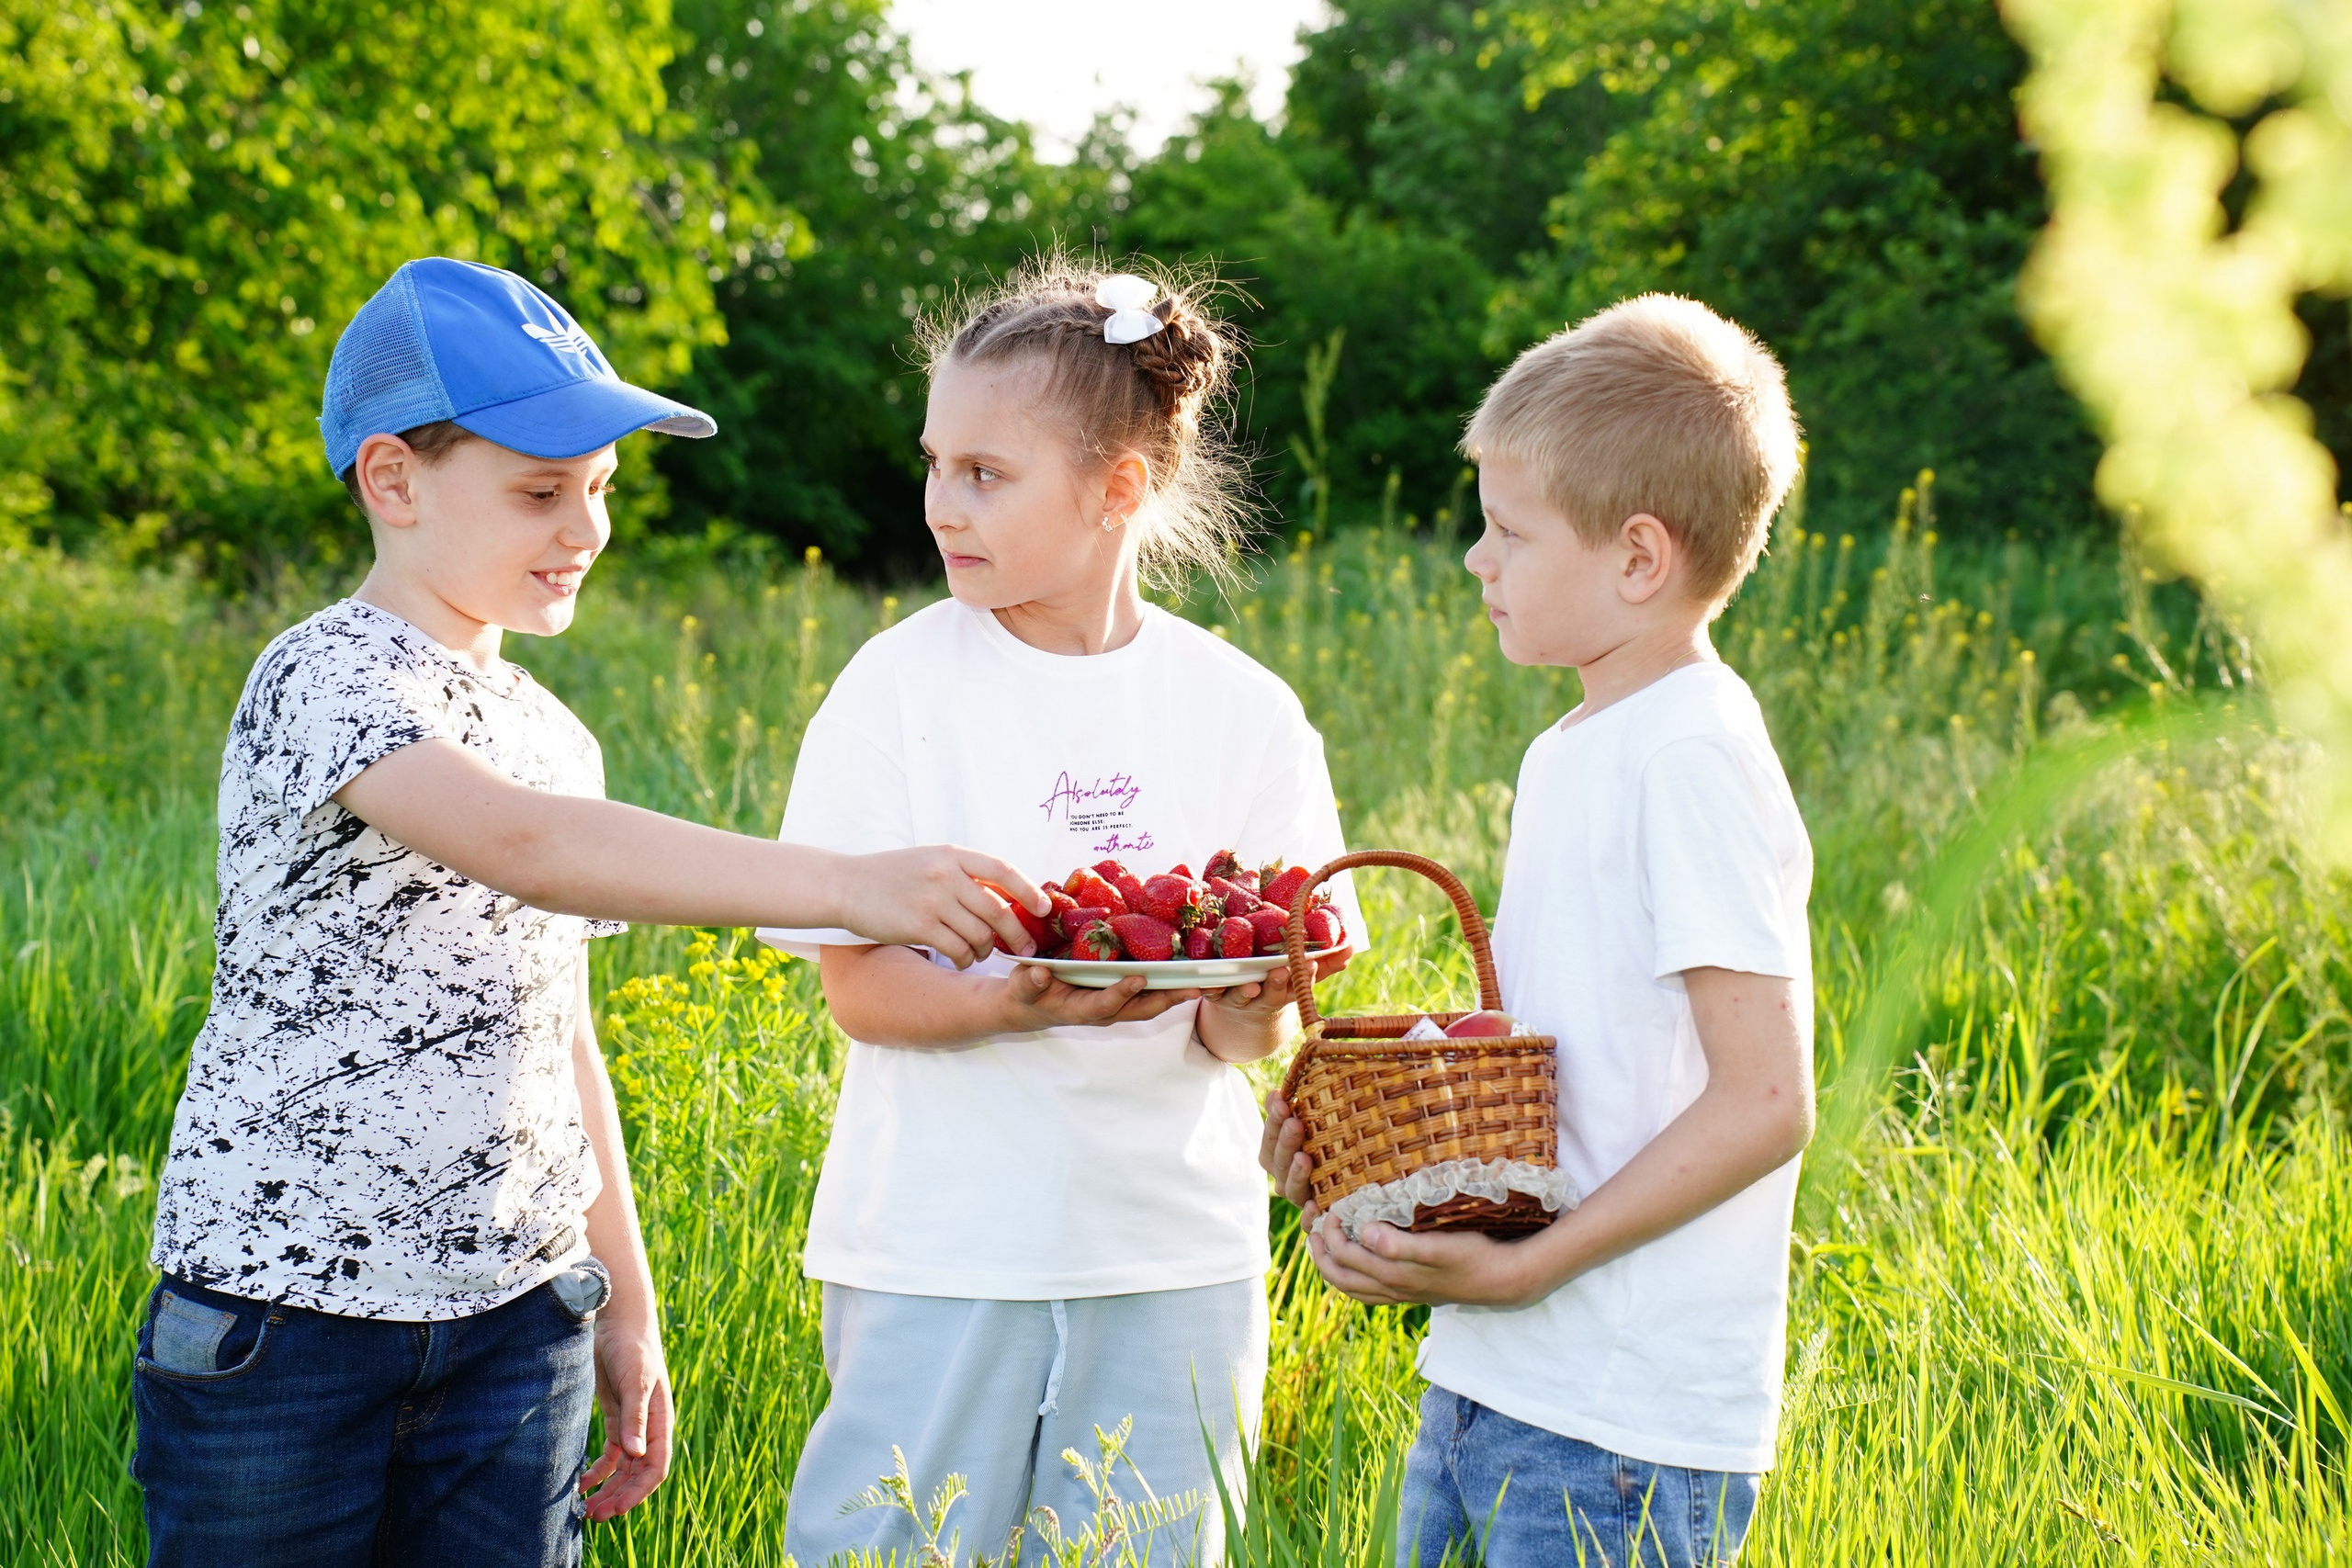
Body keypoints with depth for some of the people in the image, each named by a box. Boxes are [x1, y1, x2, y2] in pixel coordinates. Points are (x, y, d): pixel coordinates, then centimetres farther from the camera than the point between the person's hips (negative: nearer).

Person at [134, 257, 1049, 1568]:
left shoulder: (553, 735, 11)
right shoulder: (327, 678, -13)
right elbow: (525, 845, -32)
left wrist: (626, 1305, 17)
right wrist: (842, 883, -40)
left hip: (515, 1313, 6)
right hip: (288, 1306, -6)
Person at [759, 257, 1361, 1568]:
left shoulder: (1242, 711, -1)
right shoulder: (899, 687, -5)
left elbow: (1251, 1039, 0)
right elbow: (860, 984, -7)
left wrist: (1251, 1003, -23)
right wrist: (1028, 1004, -25)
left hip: (1175, 1255, 2)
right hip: (940, 1247, -1)